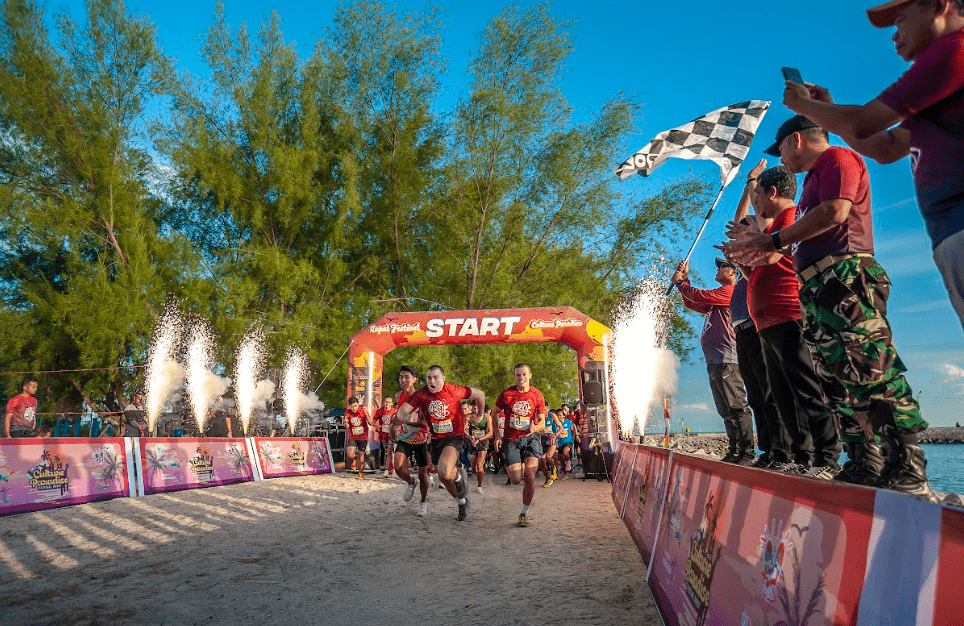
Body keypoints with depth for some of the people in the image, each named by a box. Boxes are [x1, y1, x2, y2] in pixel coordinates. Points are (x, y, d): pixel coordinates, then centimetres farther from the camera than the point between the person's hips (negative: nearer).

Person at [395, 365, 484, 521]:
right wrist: (407, 417, -36)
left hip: (454, 437, -5)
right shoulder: (421, 394, -8)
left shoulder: (453, 390, -14)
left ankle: (459, 475, 6)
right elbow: (401, 411, -13)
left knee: (445, 472, -30)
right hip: (436, 439, 5)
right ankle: (462, 501, 43)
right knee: (443, 478, 17)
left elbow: (480, 395, 0)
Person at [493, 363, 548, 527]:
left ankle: (524, 512, 8)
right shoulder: (506, 394, -5)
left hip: (530, 437, 0)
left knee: (530, 477, -14)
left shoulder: (537, 395, -1)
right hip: (511, 439, 0)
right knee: (516, 480, -6)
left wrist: (535, 427, -19)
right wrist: (497, 436, 0)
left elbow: (542, 422, 5)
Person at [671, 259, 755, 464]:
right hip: (715, 361, 11)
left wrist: (680, 282, 5)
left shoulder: (730, 291, -3)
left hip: (727, 360, -11)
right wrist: (684, 279, 25)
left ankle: (747, 453, -13)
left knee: (736, 407, -13)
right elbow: (692, 303, 32)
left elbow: (700, 296, -10)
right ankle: (735, 452, 13)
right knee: (726, 411, 10)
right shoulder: (719, 296, 28)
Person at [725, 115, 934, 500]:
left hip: (845, 280, -10)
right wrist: (762, 242, 27)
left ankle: (909, 474, -18)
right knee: (838, 383, 6)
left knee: (873, 372, -17)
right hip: (820, 288, 10)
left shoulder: (837, 157, 3)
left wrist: (773, 241, -9)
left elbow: (835, 211, -15)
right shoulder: (814, 178, 30)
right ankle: (868, 469, 9)